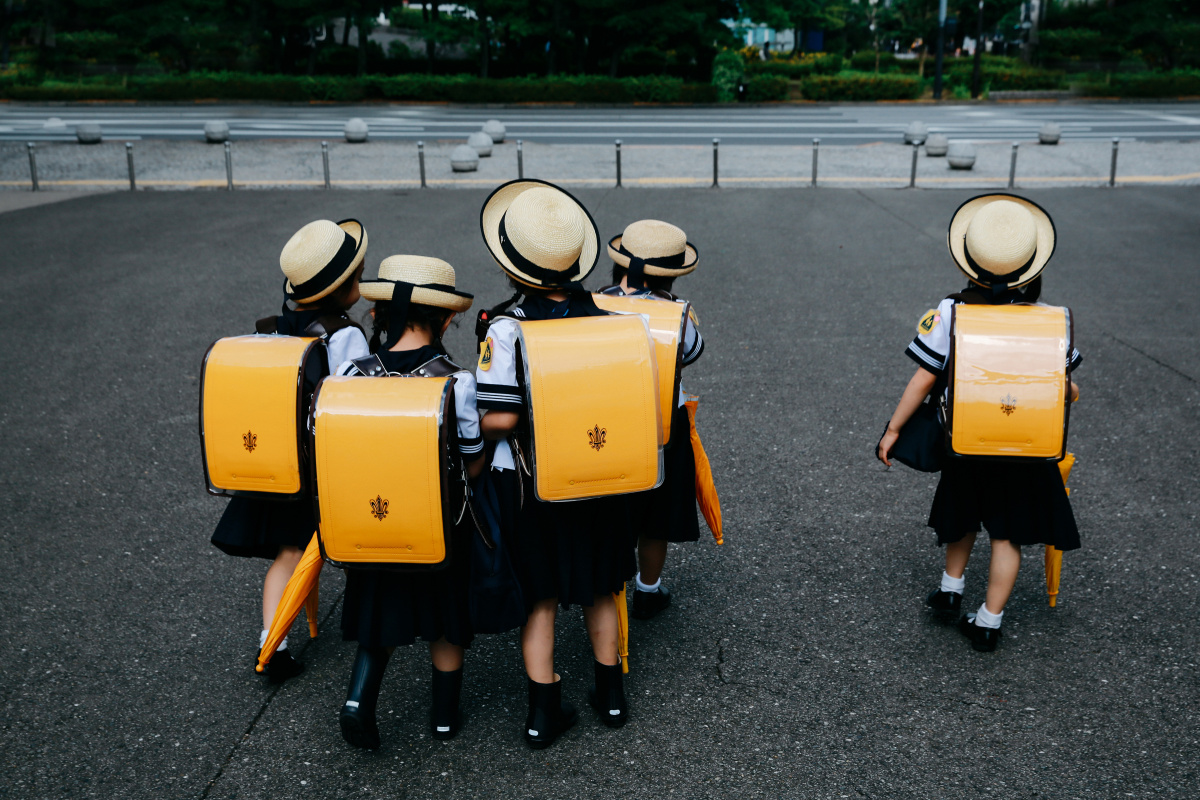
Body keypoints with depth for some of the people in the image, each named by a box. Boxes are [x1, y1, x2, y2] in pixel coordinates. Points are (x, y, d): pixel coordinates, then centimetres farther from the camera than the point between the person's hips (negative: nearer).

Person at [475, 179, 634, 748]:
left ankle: (544, 712, 19)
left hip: (529, 482, -3)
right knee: (599, 589, 20)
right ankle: (610, 694, 33)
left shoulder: (506, 328, -19)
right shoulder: (605, 315, -6)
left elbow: (501, 419, -22)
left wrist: (466, 422, -1)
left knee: (539, 598, 12)